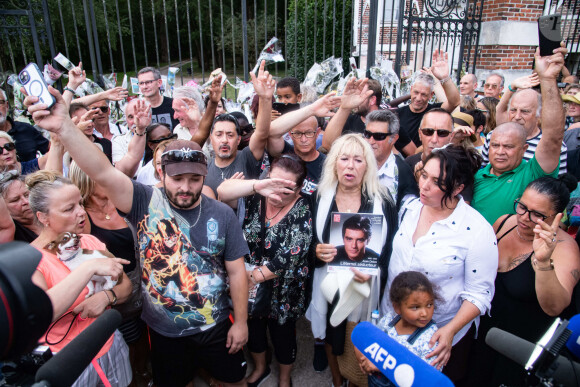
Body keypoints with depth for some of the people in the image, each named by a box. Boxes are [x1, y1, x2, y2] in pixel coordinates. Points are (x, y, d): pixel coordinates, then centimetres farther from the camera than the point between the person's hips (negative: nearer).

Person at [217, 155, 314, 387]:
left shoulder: (302, 212, -18)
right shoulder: (256, 196, -10)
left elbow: (290, 257, -23)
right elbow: (222, 191, -26)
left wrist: (255, 276, -21)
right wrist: (257, 185, -42)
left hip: (283, 291, -3)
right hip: (249, 284, 4)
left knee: (282, 335, 16)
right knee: (253, 328, 23)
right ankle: (260, 368, 54)